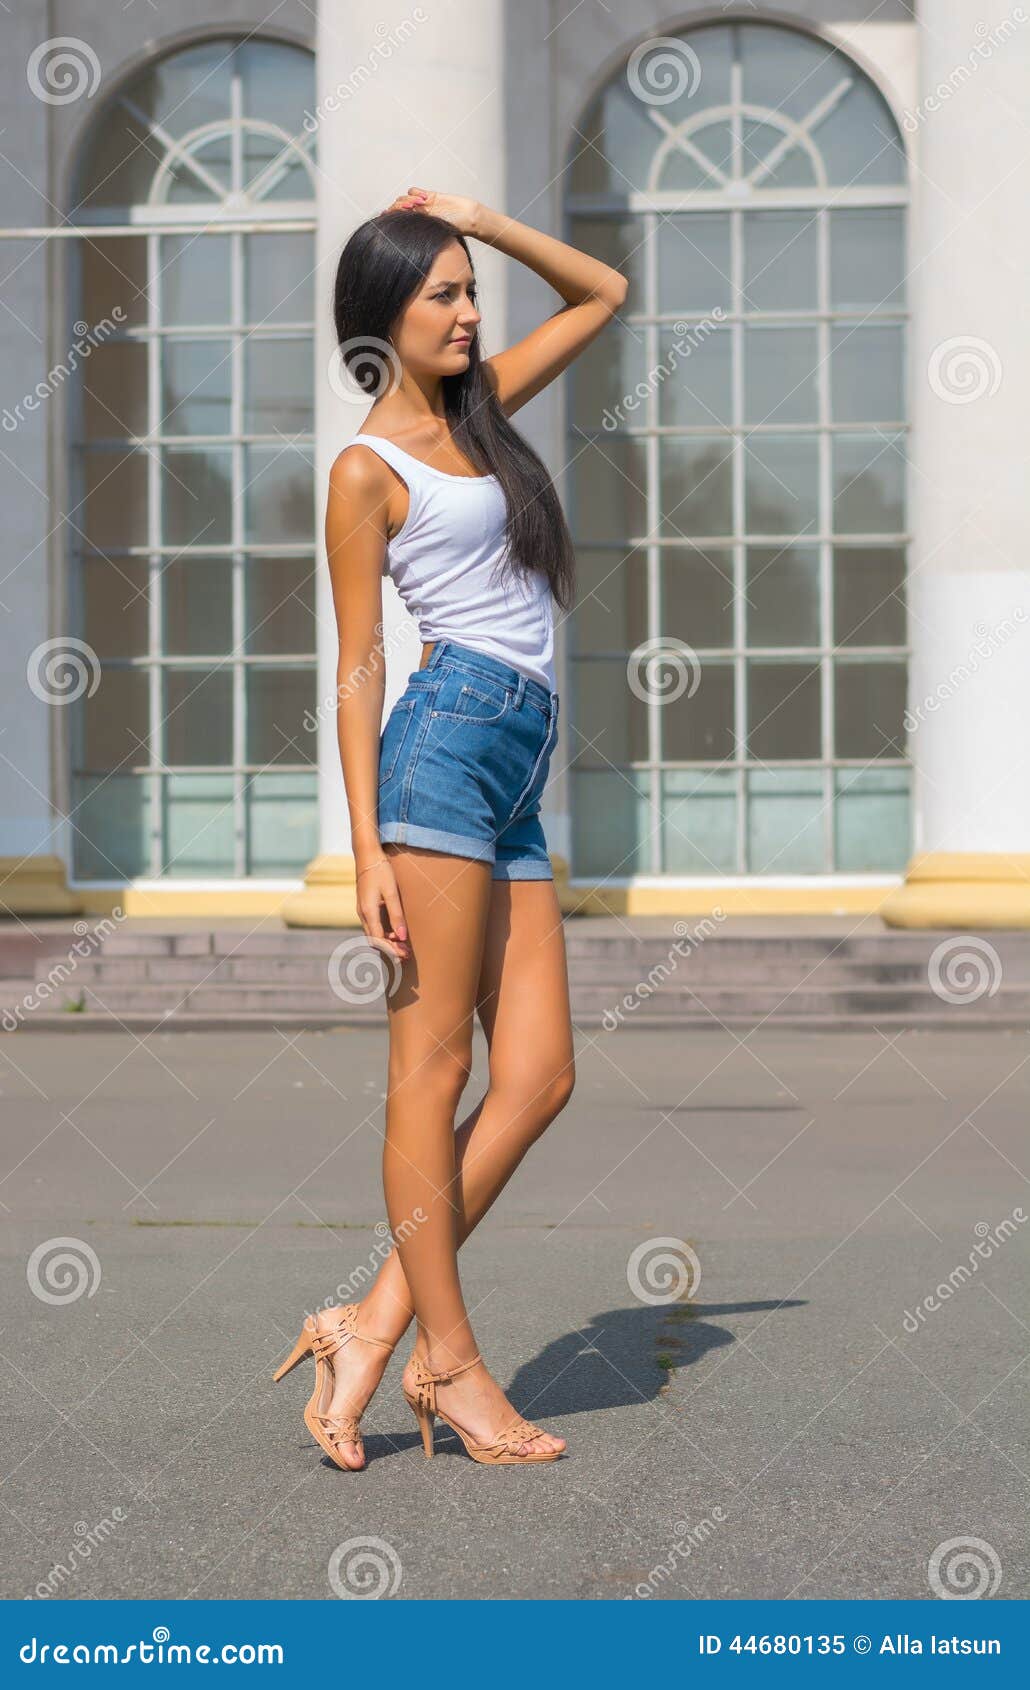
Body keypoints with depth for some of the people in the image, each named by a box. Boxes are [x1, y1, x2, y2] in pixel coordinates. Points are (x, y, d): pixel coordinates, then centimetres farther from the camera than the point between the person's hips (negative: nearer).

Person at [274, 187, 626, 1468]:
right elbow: (359, 666, -4)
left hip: (516, 779, 8)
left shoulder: (479, 408, 20)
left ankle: (375, 1325, 3)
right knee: (433, 1061, -4)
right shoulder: (367, 471, 1)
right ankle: (448, 1358, 2)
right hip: (447, 741, -8)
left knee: (538, 1076, -1)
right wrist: (367, 848, -10)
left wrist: (484, 222, 17)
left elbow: (603, 295, 31)